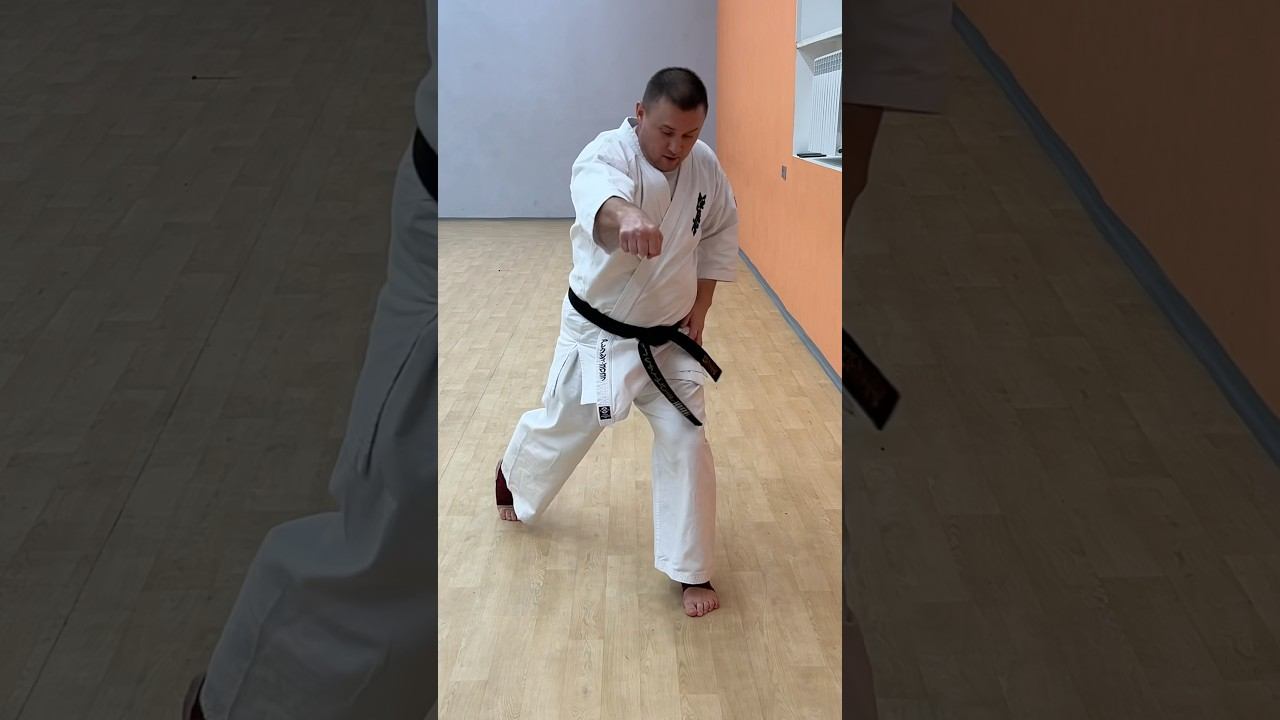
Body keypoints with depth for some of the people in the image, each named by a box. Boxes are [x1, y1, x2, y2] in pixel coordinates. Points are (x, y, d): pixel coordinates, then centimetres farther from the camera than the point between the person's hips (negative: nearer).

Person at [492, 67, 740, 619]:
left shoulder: (705, 166, -8)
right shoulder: (608, 153, -24)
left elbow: (721, 233, 9)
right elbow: (598, 191, -49)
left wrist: (700, 307, 2)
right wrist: (626, 215, -73)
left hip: (669, 337, 3)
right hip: (597, 333, -3)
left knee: (685, 440, -4)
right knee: (562, 427, 16)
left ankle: (691, 571, 11)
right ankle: (512, 475, 52)